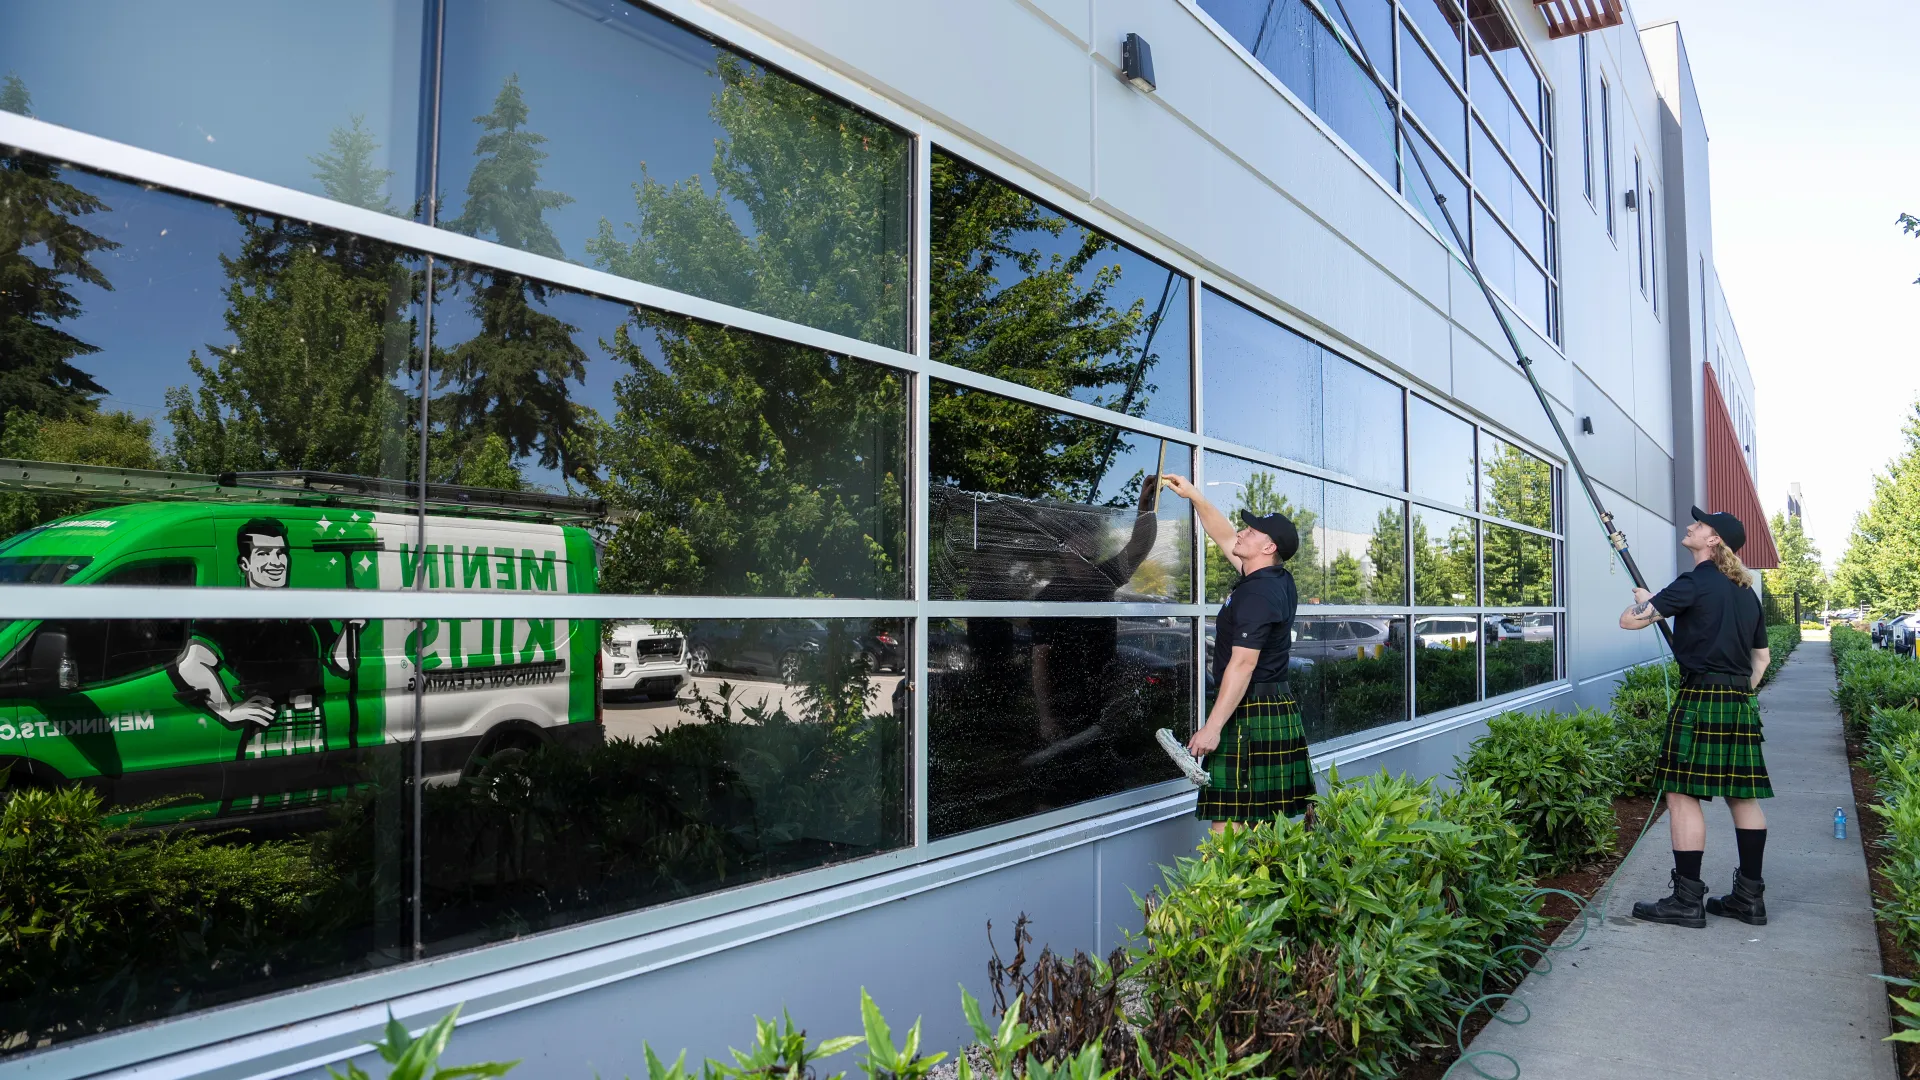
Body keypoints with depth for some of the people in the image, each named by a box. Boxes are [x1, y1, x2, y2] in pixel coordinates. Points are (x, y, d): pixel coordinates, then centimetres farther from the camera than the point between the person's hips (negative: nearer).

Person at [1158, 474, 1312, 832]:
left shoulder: (1255, 594, -17)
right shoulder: (1280, 581, 11)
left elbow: (1243, 664, -22)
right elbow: (1225, 537, 23)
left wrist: (1213, 727, -23)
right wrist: (1194, 495, 23)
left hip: (1249, 716, -10)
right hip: (1282, 709, 10)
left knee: (1230, 827, -8)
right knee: (1279, 821, 13)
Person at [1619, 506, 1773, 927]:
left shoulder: (1694, 584, -11)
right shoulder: (1745, 592, 15)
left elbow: (1629, 620, -13)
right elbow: (1761, 657, 21)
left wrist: (1644, 600, 9)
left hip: (1700, 700, -9)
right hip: (1740, 703, 9)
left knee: (1682, 796, -5)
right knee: (1742, 796, 12)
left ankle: (1688, 900, -2)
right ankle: (1750, 897, 18)